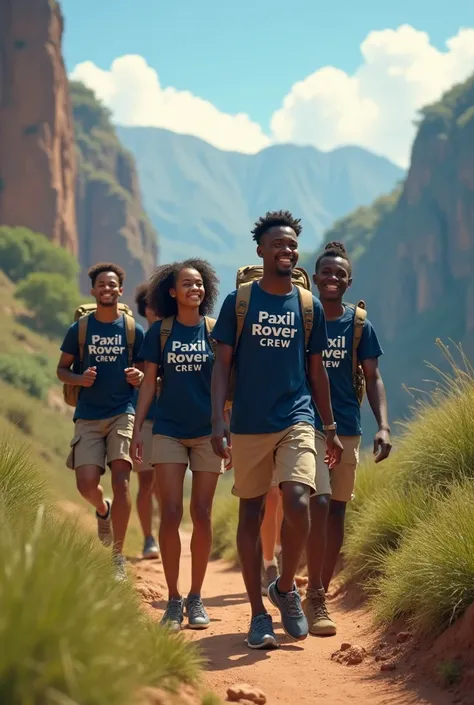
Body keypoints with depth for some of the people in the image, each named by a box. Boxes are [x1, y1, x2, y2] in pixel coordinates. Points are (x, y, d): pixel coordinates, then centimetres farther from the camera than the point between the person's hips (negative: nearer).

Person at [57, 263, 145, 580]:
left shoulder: (134, 330, 5)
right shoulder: (79, 329, 5)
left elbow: (145, 372, 12)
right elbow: (62, 369, 11)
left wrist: (139, 376, -12)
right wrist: (79, 378, -11)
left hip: (123, 413, -1)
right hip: (89, 417, 1)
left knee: (121, 478, -15)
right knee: (87, 484, -8)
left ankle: (118, 555, -5)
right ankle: (104, 510, 31)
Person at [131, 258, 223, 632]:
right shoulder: (160, 332, 3)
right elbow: (149, 383, 6)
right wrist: (138, 429, 0)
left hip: (207, 432, 0)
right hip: (168, 431, 0)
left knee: (201, 514, 2)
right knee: (171, 513, -6)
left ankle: (196, 598, 12)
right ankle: (173, 600, 3)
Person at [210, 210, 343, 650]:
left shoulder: (309, 306, 7)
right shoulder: (238, 301, 2)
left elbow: (317, 370, 15)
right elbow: (222, 365, 1)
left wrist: (330, 427, 14)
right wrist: (218, 421, -10)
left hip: (297, 421, 0)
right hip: (248, 426, 0)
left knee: (297, 503, -19)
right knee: (250, 513, 5)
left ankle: (286, 587, 7)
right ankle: (258, 615, 14)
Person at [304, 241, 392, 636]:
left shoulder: (359, 325, 4)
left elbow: (373, 379, 4)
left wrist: (383, 426, -9)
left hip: (348, 429, 3)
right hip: (308, 426, -3)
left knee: (337, 511, 8)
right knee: (319, 505, -16)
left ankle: (320, 594, 20)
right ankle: (315, 598, -12)